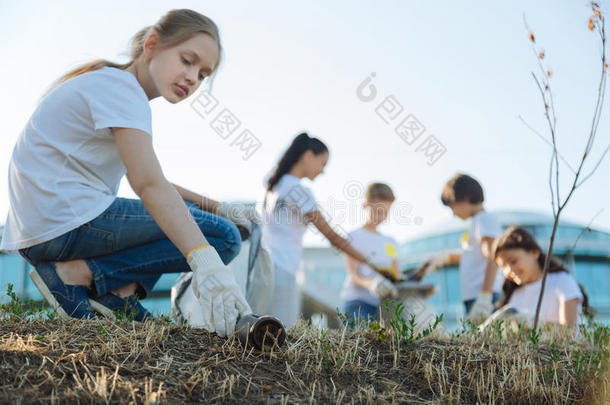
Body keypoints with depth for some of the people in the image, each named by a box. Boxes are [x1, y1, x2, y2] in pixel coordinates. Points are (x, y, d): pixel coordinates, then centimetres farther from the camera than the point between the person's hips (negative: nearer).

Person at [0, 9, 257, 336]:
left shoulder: (106, 86, 20)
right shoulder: (121, 86, -12)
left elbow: (149, 182, 20)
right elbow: (150, 186, -28)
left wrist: (214, 207, 7)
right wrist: (207, 265, -39)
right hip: (68, 221, -10)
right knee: (223, 236, -12)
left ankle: (121, 291, 2)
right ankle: (78, 274, -12)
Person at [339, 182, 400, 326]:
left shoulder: (391, 242, 24)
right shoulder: (354, 237, 4)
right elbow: (353, 275, -8)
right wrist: (369, 283, -30)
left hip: (383, 304, 6)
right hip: (358, 302, -5)